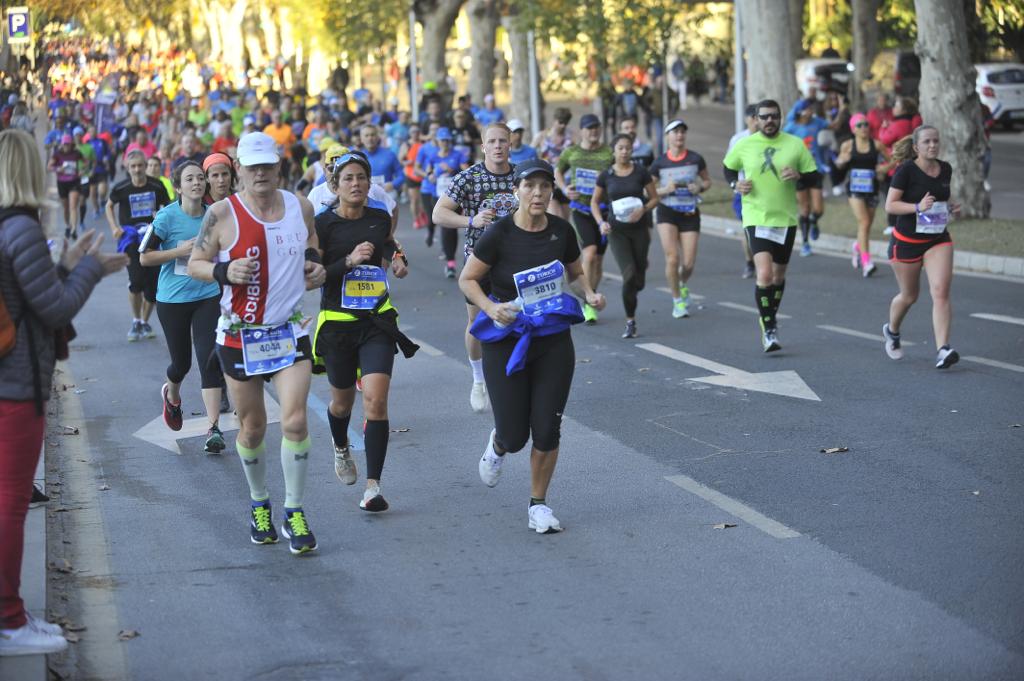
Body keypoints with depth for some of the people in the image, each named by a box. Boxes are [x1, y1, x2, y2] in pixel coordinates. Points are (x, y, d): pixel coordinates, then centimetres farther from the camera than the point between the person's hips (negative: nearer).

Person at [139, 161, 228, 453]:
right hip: (172, 300, -2)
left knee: (209, 361, -11)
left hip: (207, 298, 2)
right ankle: (172, 395, 46)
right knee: (182, 362, 10)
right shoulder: (167, 216, -11)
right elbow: (145, 258, -10)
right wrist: (180, 251, -19)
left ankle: (214, 429, -10)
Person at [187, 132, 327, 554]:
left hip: (289, 332, 1)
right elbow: (194, 264, -1)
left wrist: (315, 269, 0)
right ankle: (259, 504, 31)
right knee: (252, 428, 9)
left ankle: (294, 514, 0)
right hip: (239, 336, -1)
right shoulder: (222, 213, -7)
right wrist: (225, 272, -21)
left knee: (295, 421, -12)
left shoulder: (301, 208, 2)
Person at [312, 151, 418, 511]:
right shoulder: (323, 224, -8)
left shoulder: (380, 219, 4)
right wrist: (349, 261, -22)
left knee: (376, 399, -15)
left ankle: (373, 486, -13)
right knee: (343, 401, 15)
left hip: (377, 320, 1)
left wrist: (397, 258, 9)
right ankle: (341, 448, 51)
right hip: (337, 322, -1)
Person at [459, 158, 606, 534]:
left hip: (553, 340, 3)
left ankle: (538, 505, 15)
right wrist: (490, 307, -22)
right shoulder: (500, 234, -13)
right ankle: (498, 445, 37)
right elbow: (467, 279, -5)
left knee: (547, 429, -2)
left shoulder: (561, 230, -1)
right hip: (506, 341, -3)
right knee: (515, 435, -1)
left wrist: (589, 293, -6)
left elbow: (576, 273, 15)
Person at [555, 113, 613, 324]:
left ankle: (591, 303, 26)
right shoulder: (571, 152, 4)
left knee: (598, 260, 8)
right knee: (589, 253, -20)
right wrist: (565, 189, 4)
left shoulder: (609, 153, -1)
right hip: (581, 210, -1)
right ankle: (588, 304, -12)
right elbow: (558, 172, 21)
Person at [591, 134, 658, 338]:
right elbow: (595, 202, 10)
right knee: (629, 274, -15)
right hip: (617, 230, -1)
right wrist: (601, 222, -6)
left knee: (639, 280, 5)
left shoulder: (641, 172, -2)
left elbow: (654, 198, 4)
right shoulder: (606, 176, 0)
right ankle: (630, 321, -3)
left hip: (639, 228, 1)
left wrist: (643, 210, -16)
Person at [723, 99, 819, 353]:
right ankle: (768, 330, -7)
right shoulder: (744, 145, 0)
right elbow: (728, 167, 17)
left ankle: (770, 319, 37)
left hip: (786, 219, 2)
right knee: (764, 274, -17)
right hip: (756, 218, -2)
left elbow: (814, 176, 4)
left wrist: (798, 175, -17)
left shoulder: (795, 144, 1)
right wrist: (735, 184, -3)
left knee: (778, 275, 14)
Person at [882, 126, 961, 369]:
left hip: (938, 239, 3)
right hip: (907, 240, -3)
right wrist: (918, 207, -28)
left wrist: (952, 207, 0)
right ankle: (892, 331, 44)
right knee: (909, 295, 12)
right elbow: (890, 205, -14)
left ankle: (943, 350, -21)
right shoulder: (906, 171, -12)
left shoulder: (945, 169, 4)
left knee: (941, 292, -15)